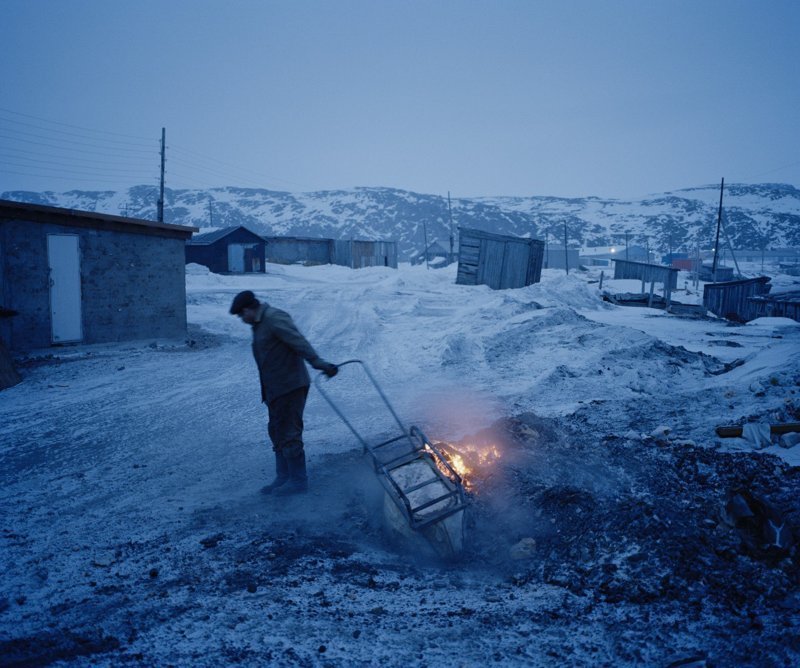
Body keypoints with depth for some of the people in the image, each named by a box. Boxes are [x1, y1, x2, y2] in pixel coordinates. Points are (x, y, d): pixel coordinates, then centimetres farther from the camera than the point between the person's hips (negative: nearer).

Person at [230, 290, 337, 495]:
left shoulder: (274, 319, -15)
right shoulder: (260, 323, 16)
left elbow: (299, 342, -25)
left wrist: (319, 363, -34)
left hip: (290, 387, -11)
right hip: (276, 389, 11)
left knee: (289, 434, -4)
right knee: (277, 432, 17)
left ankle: (298, 480, 8)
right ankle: (283, 478, 28)